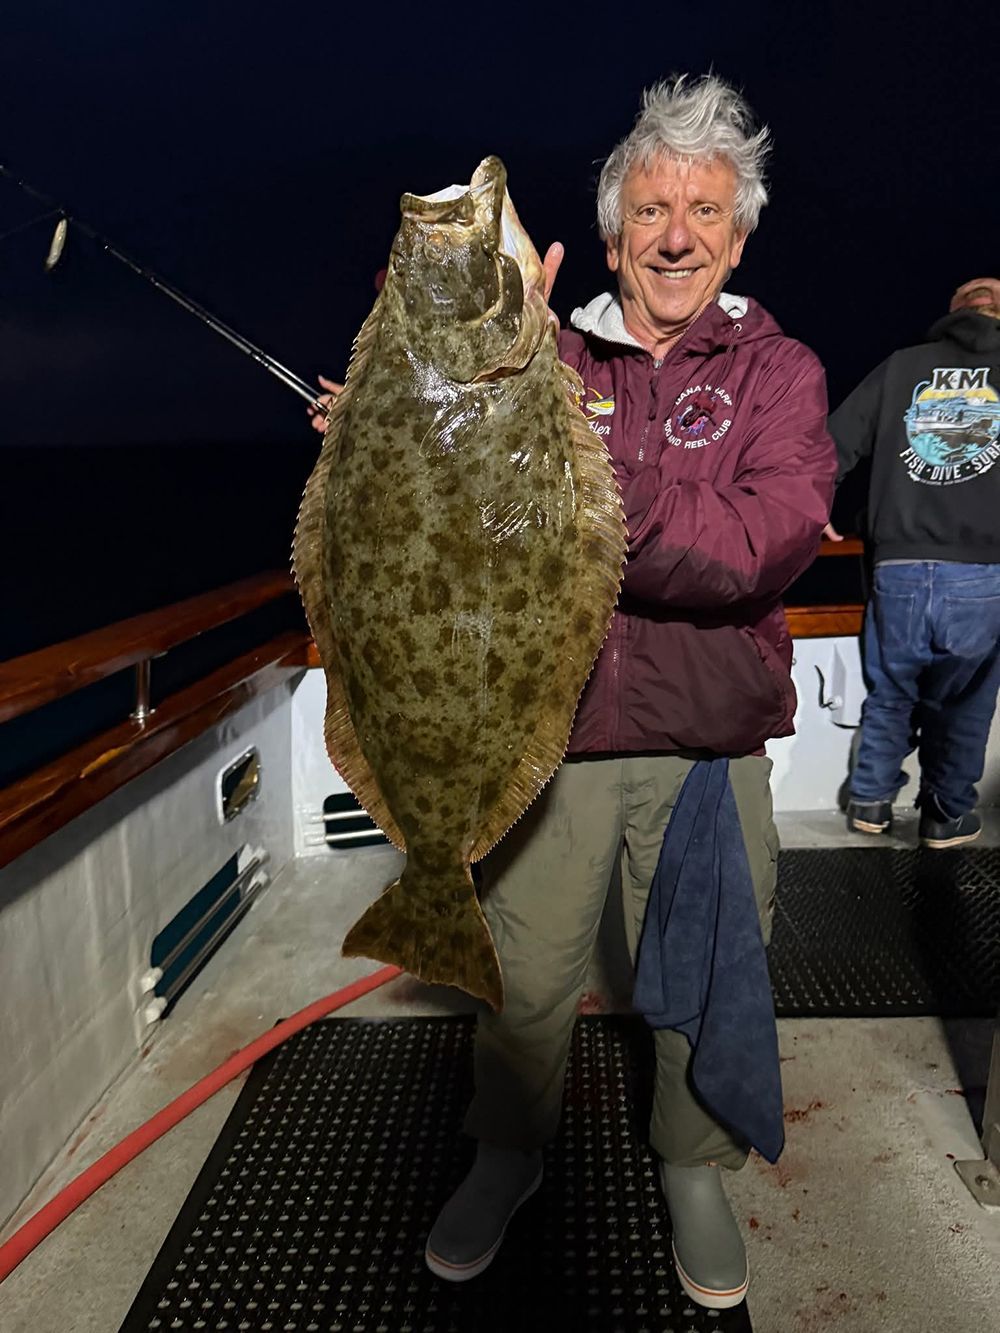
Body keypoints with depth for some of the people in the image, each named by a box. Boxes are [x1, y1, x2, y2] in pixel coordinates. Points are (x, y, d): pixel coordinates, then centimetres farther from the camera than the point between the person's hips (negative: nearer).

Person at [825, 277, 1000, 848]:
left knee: (891, 692, 18)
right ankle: (948, 815, 25)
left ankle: (871, 799, 26)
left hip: (899, 570, 1)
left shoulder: (903, 366, 9)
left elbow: (834, 447, 5)